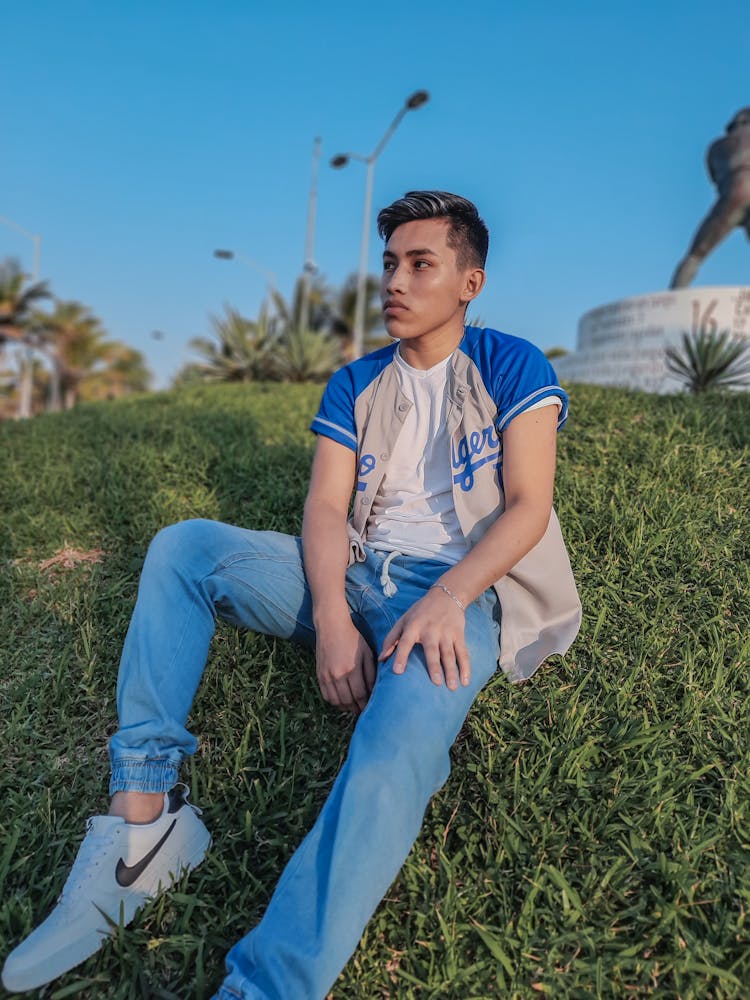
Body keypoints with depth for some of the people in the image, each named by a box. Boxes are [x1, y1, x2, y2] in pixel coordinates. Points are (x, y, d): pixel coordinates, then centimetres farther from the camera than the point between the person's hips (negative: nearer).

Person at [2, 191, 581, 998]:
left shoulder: (510, 366, 3)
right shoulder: (355, 384, 13)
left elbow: (527, 507, -7)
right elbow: (324, 508, 2)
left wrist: (446, 600, -24)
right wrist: (331, 618, -17)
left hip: (458, 594, -5)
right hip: (354, 577, 5)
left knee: (399, 746, -37)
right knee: (182, 546, -11)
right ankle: (142, 816, -20)